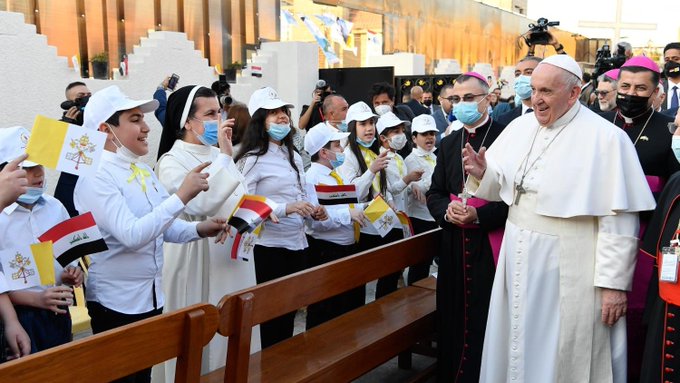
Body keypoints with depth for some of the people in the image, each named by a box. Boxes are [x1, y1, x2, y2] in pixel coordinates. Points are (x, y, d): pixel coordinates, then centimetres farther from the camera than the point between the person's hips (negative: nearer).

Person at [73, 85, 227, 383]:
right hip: (117, 302, -8)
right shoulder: (95, 178, -19)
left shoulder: (144, 171, 7)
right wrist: (182, 196, -30)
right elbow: (132, 235, -30)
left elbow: (163, 226, 13)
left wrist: (200, 229, -6)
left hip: (151, 296, 8)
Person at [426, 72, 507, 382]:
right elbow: (434, 192, 14)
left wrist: (479, 215, -21)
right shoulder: (448, 143, 15)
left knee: (486, 321, 0)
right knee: (452, 319, 10)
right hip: (454, 246, 5)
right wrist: (446, 210, -7)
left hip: (490, 246, -5)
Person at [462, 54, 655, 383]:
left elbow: (619, 218, -15)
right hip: (520, 260, 6)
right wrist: (482, 174, -12)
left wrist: (614, 282, -14)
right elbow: (502, 187, 10)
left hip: (568, 270, -6)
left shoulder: (605, 138, -14)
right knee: (517, 344, 18)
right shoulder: (520, 127, 4)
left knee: (563, 356, 8)